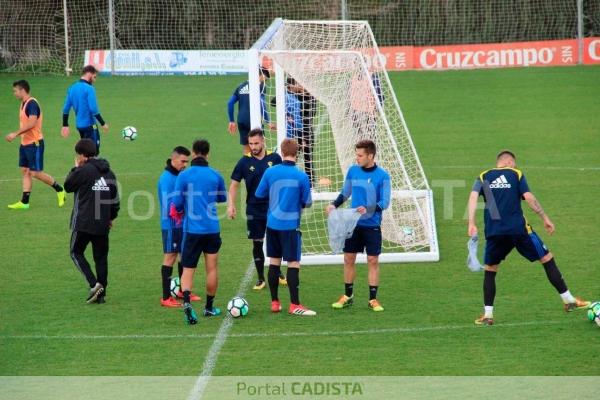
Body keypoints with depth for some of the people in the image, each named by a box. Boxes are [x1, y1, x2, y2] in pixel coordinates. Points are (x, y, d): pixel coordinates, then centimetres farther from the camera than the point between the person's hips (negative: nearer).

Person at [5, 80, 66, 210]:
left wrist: (16, 134, -27)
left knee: (36, 173, -6)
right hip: (25, 144, 10)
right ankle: (24, 202, 9)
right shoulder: (23, 104, 12)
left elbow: (31, 123, -28)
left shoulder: (32, 104, -18)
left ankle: (59, 190, 10)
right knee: (25, 171, 7)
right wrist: (16, 135, 11)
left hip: (34, 144, -10)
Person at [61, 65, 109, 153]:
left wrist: (65, 125, 17)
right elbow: (93, 109, -20)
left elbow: (66, 109, 11)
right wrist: (103, 123, -13)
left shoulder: (72, 88, 9)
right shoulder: (89, 89, -14)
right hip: (89, 125, -8)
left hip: (79, 125, 8)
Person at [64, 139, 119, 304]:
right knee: (101, 257, 11)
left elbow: (68, 186, 1)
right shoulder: (109, 173, 8)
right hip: (103, 224, 6)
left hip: (83, 223, -6)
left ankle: (94, 284, -8)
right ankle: (101, 293, 10)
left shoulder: (83, 171, -13)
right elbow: (115, 198, 15)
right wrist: (111, 217, 26)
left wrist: (75, 168, 11)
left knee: (76, 253, 9)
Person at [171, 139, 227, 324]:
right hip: (212, 228, 2)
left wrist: (180, 211, 14)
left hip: (191, 228, -2)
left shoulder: (184, 175, -8)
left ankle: (186, 302, -22)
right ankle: (209, 307, 22)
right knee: (212, 268, 13)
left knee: (188, 269, 2)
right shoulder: (215, 175, -1)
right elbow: (223, 198, 15)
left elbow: (177, 203, -8)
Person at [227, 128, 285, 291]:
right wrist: (231, 205, -10)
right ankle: (261, 279, 15)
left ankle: (278, 274, 27)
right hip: (254, 210, 0)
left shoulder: (274, 158, -4)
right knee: (257, 244, 5)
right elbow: (234, 184, 1)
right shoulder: (245, 161, -4)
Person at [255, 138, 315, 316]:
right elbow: (307, 202, -3)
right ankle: (294, 305, -4)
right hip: (291, 225, -4)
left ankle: (275, 302, 17)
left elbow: (259, 194, 6)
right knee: (293, 264, -1)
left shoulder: (270, 172, -3)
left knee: (274, 262, 12)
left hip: (272, 223, 4)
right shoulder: (301, 176, -10)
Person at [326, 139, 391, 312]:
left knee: (373, 261, 0)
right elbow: (345, 193, 12)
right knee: (348, 259, 7)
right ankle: (348, 296, 20)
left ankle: (373, 299, 8)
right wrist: (334, 205, -5)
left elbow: (385, 202, -12)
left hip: (372, 226, -4)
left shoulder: (382, 176, -11)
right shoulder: (353, 170, 1)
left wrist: (368, 209, -27)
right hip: (353, 224, 4)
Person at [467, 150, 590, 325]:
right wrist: (545, 218, 2)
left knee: (489, 270, 18)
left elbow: (473, 196, -2)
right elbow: (528, 197, -3)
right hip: (518, 229, -2)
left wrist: (471, 223, -7)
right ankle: (569, 301, 11)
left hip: (494, 231, 2)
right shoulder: (516, 174, 9)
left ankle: (487, 315, 8)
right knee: (547, 259, 10)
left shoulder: (483, 177, 14)